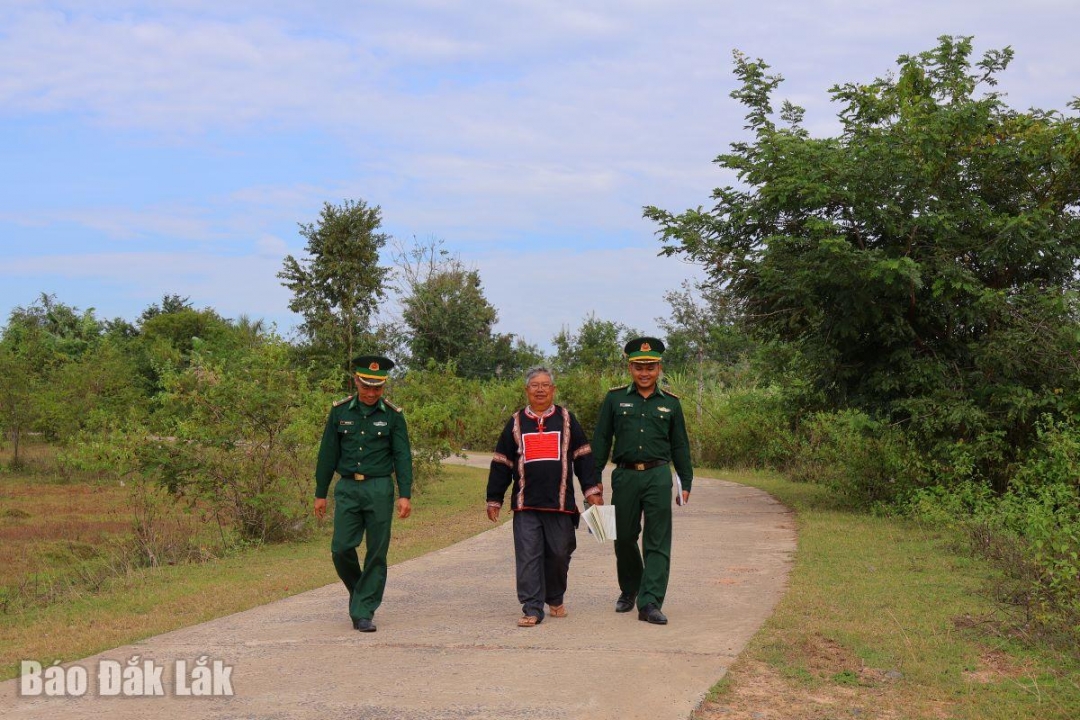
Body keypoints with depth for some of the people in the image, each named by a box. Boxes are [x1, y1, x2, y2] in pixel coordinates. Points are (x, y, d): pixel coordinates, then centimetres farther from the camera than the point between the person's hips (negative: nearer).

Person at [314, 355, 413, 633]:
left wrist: (405, 495, -9)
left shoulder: (392, 415, 1)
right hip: (347, 488, 1)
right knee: (341, 549, -6)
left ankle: (363, 612, 7)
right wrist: (320, 494, 9)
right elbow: (327, 454, 9)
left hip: (379, 489, -1)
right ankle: (359, 592, 22)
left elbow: (402, 456, 0)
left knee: (376, 554, -1)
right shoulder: (340, 411, 5)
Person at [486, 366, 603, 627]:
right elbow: (501, 464, 12)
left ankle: (555, 600, 28)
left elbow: (583, 457, 10)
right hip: (525, 504, 0)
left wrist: (592, 490, 2)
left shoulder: (566, 420, 10)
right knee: (528, 556, -5)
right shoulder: (516, 423, 11)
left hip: (560, 503, 0)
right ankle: (532, 609, -1)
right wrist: (494, 500, 9)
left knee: (559, 554, 6)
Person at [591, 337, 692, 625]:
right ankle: (629, 591, 33)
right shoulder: (614, 398, 5)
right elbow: (600, 440, 6)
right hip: (624, 477, 1)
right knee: (624, 538, 11)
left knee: (657, 542, -6)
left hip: (658, 477, 0)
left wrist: (686, 482, 8)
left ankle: (649, 603, -6)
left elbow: (680, 445, 13)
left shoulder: (670, 403, 7)